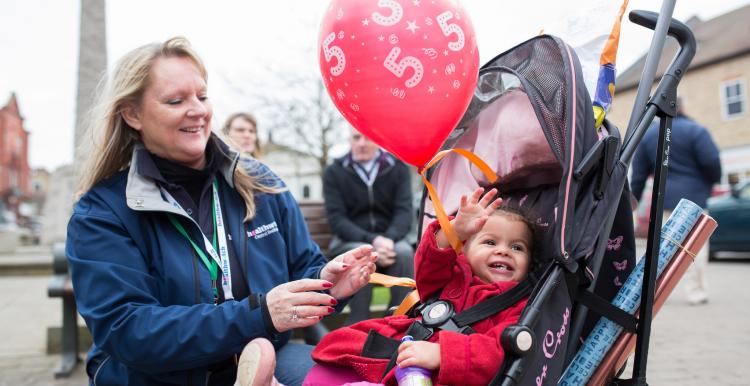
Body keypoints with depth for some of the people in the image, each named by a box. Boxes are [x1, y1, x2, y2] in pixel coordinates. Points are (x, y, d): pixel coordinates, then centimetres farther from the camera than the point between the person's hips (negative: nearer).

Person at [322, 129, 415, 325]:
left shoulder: (397, 168, 4)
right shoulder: (334, 172, 0)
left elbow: (404, 211, -5)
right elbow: (336, 219, -8)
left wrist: (389, 239, -26)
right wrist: (372, 241, -24)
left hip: (389, 240, 1)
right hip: (349, 242, -1)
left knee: (404, 251, -31)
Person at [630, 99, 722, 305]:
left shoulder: (647, 134, 7)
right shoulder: (695, 130, -8)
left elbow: (638, 172, 7)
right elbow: (712, 162, -12)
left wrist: (634, 197, 13)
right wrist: (712, 182, 8)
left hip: (663, 198, 5)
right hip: (693, 196, -4)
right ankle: (696, 292, 6)